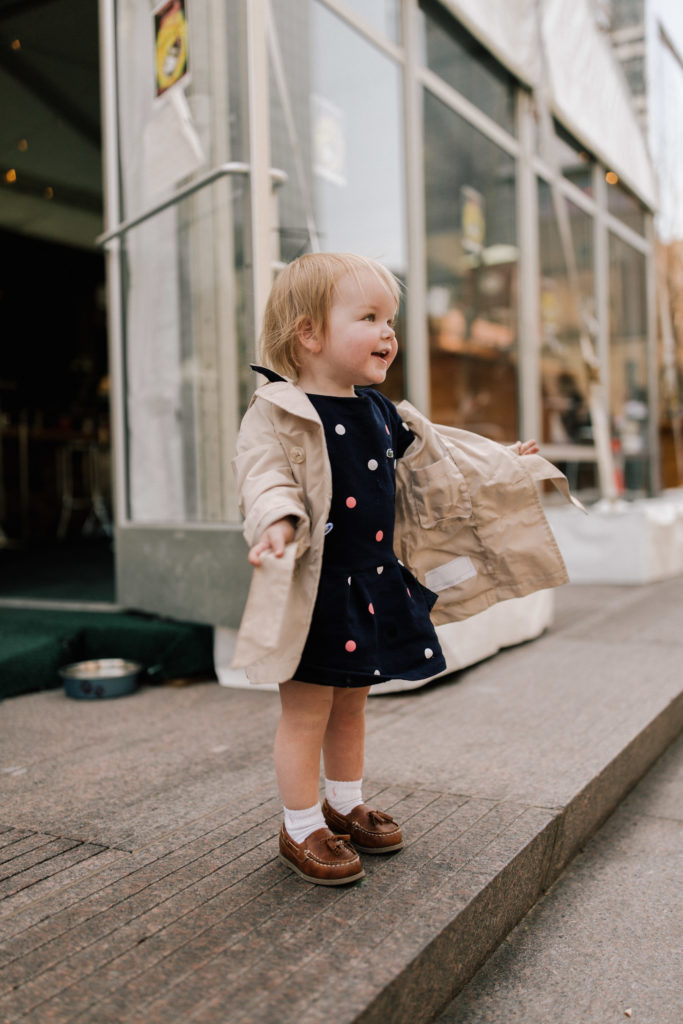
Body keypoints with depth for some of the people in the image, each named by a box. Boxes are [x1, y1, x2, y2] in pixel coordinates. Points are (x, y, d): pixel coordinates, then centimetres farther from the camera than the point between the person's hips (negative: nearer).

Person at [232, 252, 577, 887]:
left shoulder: (382, 413, 11)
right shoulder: (278, 412, -13)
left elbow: (436, 457, 23)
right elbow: (265, 478, -22)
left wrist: (501, 464, 27)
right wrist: (278, 521, -42)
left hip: (376, 582, 8)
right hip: (317, 589, -7)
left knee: (350, 704, 20)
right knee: (306, 713, 4)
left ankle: (345, 807, 37)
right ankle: (302, 829, 20)